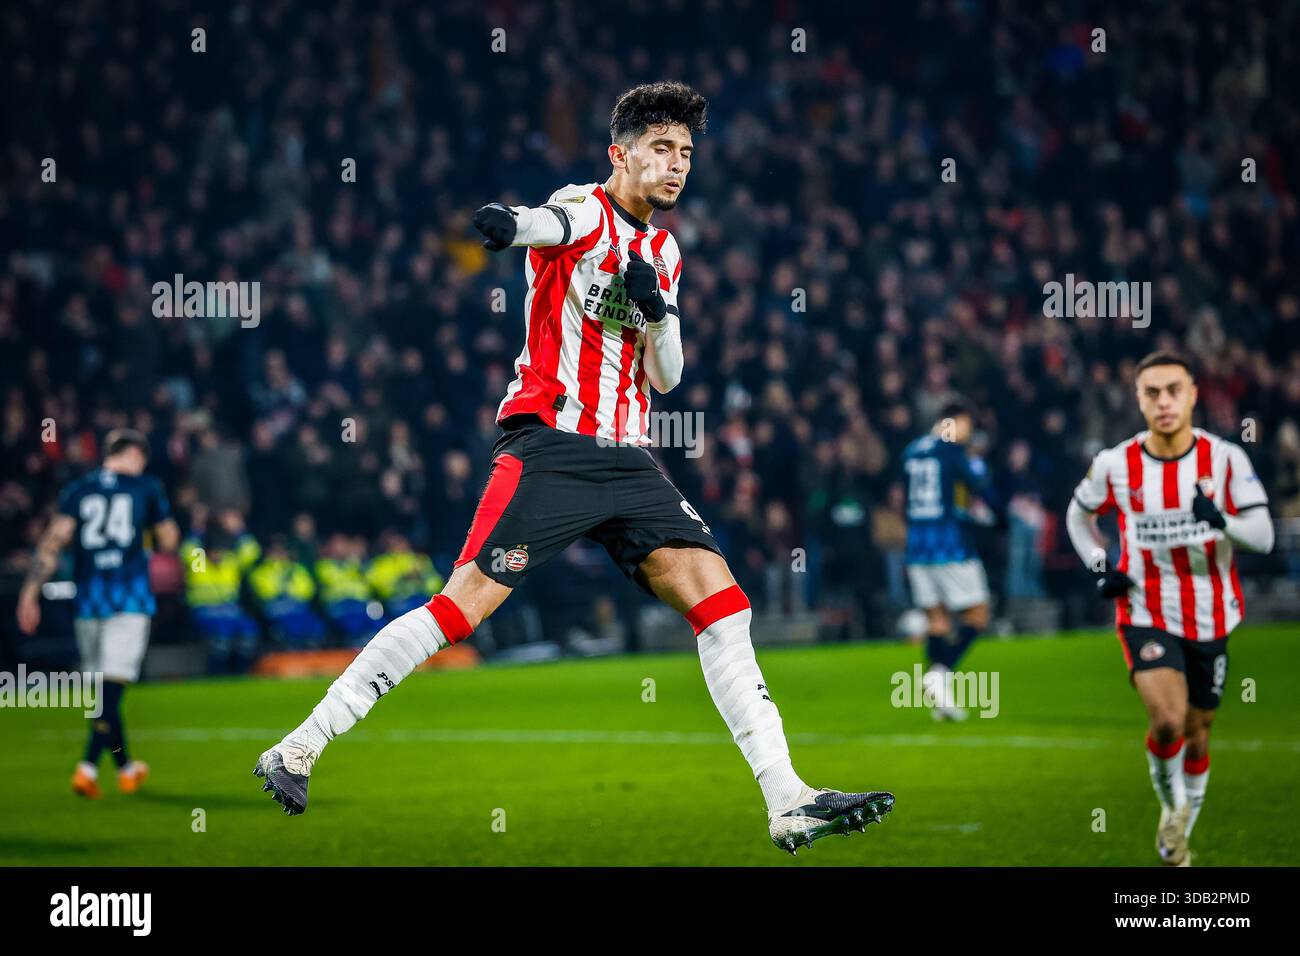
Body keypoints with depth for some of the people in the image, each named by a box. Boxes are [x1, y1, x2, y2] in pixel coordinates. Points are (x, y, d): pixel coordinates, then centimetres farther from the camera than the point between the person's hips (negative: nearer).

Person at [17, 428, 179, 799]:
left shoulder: (78, 489, 8)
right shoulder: (147, 488, 4)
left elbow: (54, 540, -2)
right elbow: (169, 542, 10)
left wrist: (30, 591, -4)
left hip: (88, 597, 3)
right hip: (130, 595, -3)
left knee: (104, 684, 14)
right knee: (113, 686, -7)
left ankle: (125, 767, 25)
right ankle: (88, 767, -22)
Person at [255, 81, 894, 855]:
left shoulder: (665, 252, 19)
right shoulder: (586, 210, -3)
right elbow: (556, 222, -29)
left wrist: (658, 309, -3)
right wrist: (512, 224, -54)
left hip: (628, 460, 7)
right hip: (550, 445, -7)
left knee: (722, 601, -6)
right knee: (463, 605, -16)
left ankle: (789, 802, -6)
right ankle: (297, 751, -8)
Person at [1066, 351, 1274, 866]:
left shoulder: (1226, 458, -10)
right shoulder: (1115, 464, -8)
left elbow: (1264, 536, -14)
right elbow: (1078, 515, 12)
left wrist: (1222, 520, -34)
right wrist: (1100, 568, -3)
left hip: (1211, 620, 2)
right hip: (1146, 616, -2)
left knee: (1196, 735, 13)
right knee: (1167, 721, -24)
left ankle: (1179, 838, 35)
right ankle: (1171, 806, 4)